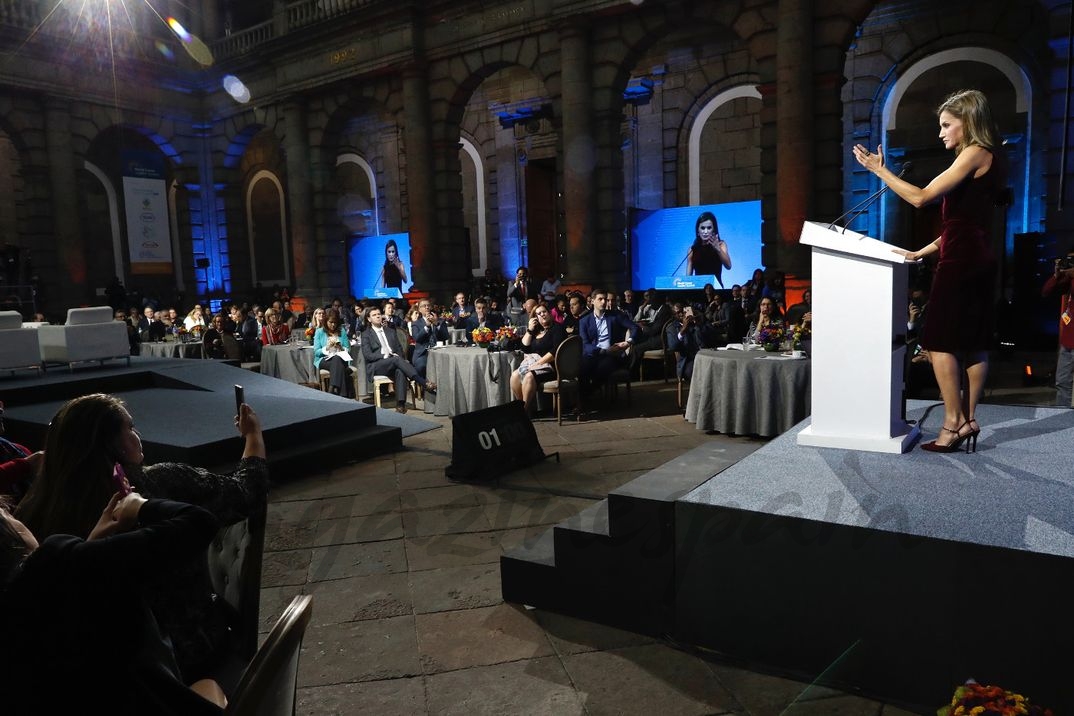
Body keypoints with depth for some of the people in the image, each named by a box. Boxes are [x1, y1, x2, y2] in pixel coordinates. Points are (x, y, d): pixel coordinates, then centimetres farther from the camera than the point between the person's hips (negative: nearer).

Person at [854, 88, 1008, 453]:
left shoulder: (976, 153, -8)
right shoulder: (986, 160, 21)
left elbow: (920, 197, -15)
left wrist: (879, 170, -8)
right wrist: (921, 252, 20)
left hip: (961, 259, -10)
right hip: (976, 258, 10)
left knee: (940, 341, -7)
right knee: (973, 342, 8)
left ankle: (953, 423, -6)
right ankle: (968, 420, 12)